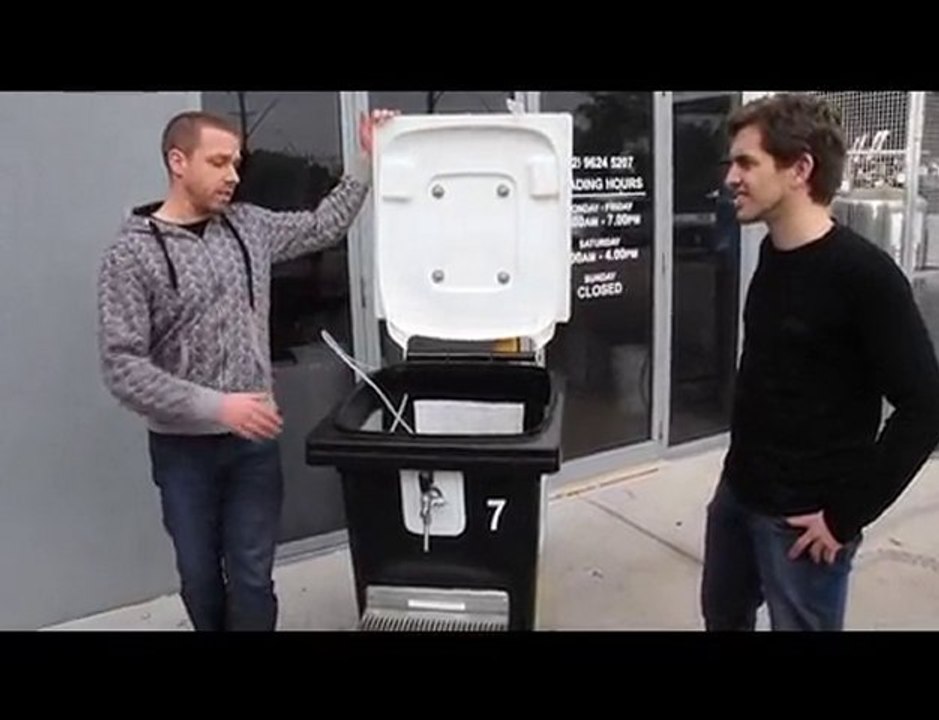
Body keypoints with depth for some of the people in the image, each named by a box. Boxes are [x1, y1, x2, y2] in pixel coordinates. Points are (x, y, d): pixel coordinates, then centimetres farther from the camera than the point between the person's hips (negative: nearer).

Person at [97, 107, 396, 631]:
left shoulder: (248, 225, 2)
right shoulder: (132, 254, -11)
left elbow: (323, 227, 17)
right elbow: (123, 368, -16)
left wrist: (368, 160, 10)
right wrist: (216, 406, -24)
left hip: (255, 440, 3)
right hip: (183, 448, -2)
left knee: (252, 580, 7)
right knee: (199, 578, 15)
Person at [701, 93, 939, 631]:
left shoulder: (864, 275, -19)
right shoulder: (773, 254, 3)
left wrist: (847, 515, -17)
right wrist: (740, 476, 11)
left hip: (802, 518, -7)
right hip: (737, 492, 7)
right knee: (722, 616, 22)